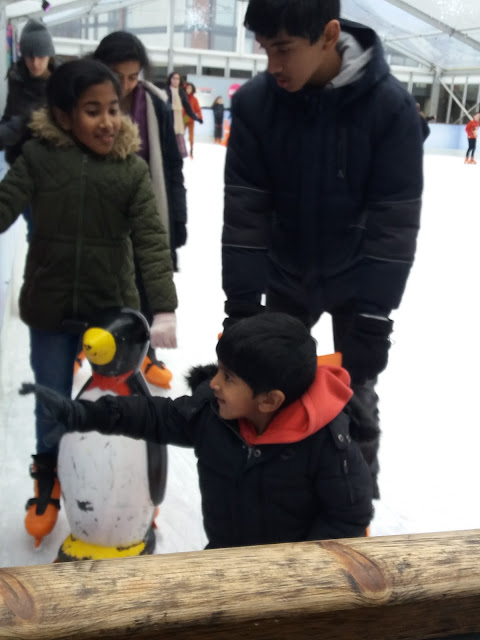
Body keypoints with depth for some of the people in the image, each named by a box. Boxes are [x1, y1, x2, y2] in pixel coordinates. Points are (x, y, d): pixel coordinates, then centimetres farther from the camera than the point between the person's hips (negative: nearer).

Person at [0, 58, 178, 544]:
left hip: (113, 307, 0)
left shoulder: (132, 168, -8)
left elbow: (151, 239, -13)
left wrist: (163, 308, -22)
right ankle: (47, 482, 40)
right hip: (50, 307, 0)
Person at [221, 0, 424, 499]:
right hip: (285, 276, 2)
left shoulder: (391, 106, -22)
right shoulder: (254, 101, -17)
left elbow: (395, 221, -20)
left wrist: (373, 316, -21)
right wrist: (241, 302, -15)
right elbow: (245, 210, -14)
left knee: (356, 396, 8)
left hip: (356, 281, -2)